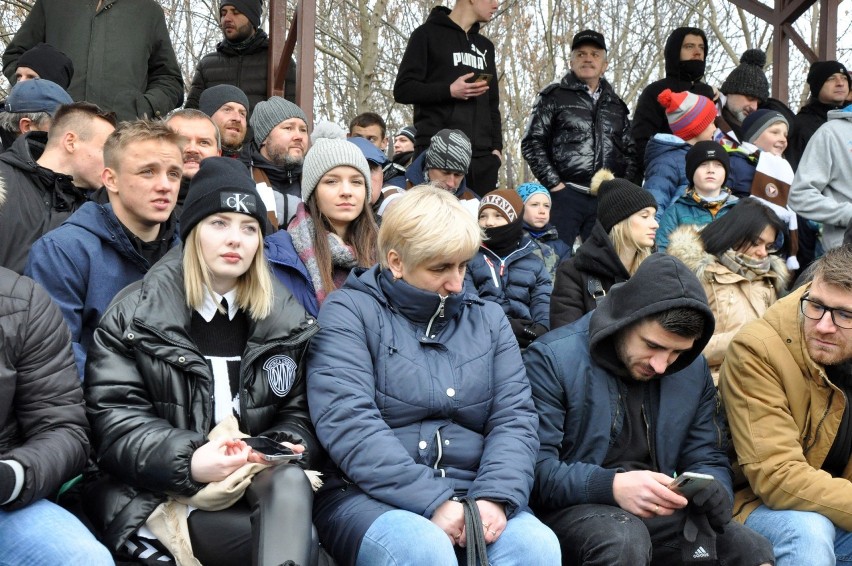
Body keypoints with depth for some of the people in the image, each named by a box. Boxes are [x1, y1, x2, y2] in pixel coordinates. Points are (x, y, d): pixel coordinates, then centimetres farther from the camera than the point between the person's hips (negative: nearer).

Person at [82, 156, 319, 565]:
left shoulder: (286, 318, 8)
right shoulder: (136, 314, -2)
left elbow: (300, 411, 7)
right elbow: (112, 420, -10)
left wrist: (285, 446, -18)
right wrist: (188, 461, -26)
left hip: (251, 481, 5)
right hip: (155, 492, -5)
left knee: (290, 483, -32)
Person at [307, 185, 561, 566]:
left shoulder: (488, 319, 14)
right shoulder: (350, 312, -1)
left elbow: (515, 417, 5)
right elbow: (349, 425, -14)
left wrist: (494, 496, -15)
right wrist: (434, 502, -21)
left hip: (471, 497, 3)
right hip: (369, 496, -3)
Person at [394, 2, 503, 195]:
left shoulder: (485, 46, 23)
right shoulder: (428, 34, 4)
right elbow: (403, 89, -3)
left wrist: (496, 147, 11)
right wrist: (449, 91, -14)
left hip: (481, 156, 5)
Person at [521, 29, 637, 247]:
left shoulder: (616, 105, 21)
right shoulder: (554, 97, 7)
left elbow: (631, 152, 23)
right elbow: (532, 144, 0)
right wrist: (554, 184, -8)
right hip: (565, 196, -4)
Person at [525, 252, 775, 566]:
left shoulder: (694, 369, 9)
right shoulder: (552, 359, -11)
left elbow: (707, 460, 13)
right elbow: (534, 468, -17)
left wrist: (713, 491, -12)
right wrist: (612, 486, -31)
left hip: (657, 511, 5)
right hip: (574, 509, -4)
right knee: (624, 538, -37)